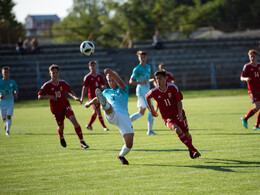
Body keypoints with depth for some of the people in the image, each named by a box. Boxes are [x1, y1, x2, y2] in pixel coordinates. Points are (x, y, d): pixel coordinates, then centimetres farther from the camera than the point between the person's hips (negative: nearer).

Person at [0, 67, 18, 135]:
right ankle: (6, 124, 42)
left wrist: (16, 95, -11)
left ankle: (7, 130, -11)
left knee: (9, 116, -15)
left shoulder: (12, 82, -1)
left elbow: (16, 90, 11)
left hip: (10, 101, 0)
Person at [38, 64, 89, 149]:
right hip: (56, 109, -1)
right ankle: (61, 138, 46)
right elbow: (39, 96, -6)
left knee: (74, 121, -18)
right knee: (61, 127, 7)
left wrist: (75, 97, -6)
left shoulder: (63, 83, 1)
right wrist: (49, 96, -21)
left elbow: (70, 92, 14)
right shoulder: (47, 85, -7)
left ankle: (82, 142, -20)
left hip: (66, 106, 1)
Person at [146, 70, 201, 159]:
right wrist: (151, 110, 19)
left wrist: (180, 113, -21)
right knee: (177, 130, -29)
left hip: (178, 115, 2)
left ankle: (190, 150, 45)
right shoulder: (154, 92, -12)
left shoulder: (173, 87, -13)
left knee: (186, 134, 11)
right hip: (167, 118, -2)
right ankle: (194, 151, -28)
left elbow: (179, 101, -6)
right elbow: (147, 97, 11)